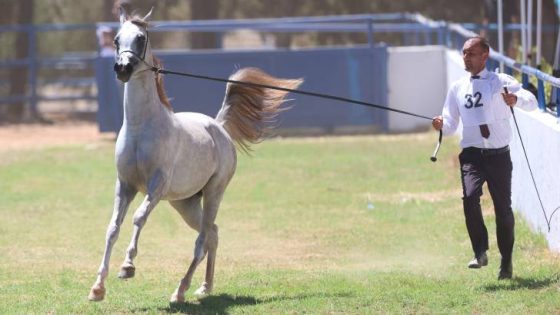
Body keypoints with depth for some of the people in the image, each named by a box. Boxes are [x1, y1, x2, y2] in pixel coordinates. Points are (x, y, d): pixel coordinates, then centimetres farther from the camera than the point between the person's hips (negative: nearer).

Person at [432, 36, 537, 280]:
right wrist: (441, 125, -11)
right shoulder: (457, 88, 12)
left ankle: (506, 261, 24)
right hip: (472, 154, 2)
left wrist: (516, 99, -32)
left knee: (503, 208, 4)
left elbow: (531, 102, -10)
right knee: (470, 196, -24)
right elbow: (451, 125, 13)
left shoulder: (501, 82, 1)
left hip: (499, 155, -2)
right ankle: (480, 252, -14)